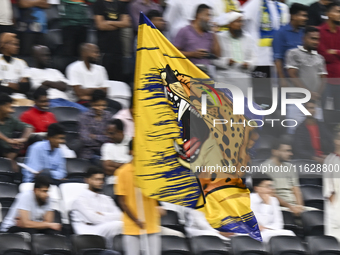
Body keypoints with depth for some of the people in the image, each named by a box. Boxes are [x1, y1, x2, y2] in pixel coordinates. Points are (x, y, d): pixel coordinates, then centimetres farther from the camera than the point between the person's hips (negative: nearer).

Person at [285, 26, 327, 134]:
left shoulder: (319, 58, 19)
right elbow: (293, 76, -5)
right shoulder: (294, 53, 3)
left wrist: (317, 95, -5)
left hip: (315, 103, 5)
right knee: (295, 130, -10)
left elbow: (323, 79, 14)